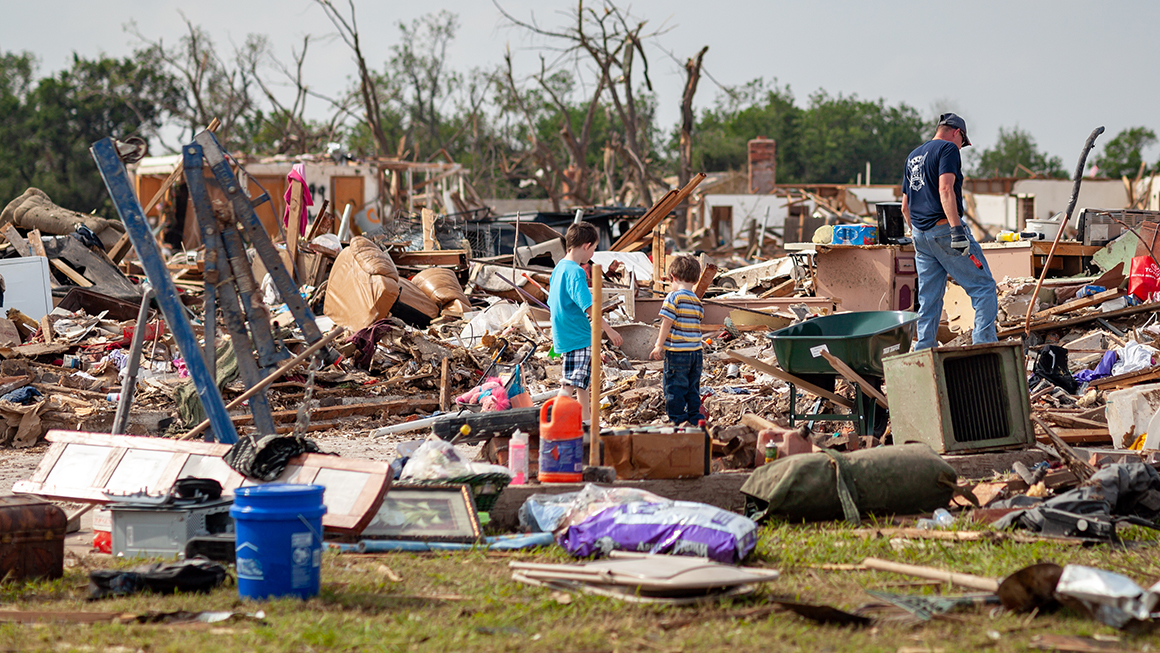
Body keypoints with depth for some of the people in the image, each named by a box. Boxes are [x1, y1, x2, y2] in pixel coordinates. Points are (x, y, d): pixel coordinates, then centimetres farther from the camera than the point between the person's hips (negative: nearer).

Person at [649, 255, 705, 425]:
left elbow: (667, 323, -12)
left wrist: (659, 346, -7)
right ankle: (695, 416, 19)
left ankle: (678, 419, 1)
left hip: (677, 353, -6)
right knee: (692, 387, 16)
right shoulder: (697, 301, 9)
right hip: (696, 351, 6)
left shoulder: (674, 297, -10)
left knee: (675, 388, 1)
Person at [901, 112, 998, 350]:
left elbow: (905, 207, 24)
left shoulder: (913, 156, 21)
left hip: (920, 233, 8)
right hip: (944, 228, -8)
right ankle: (983, 347, -15)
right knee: (984, 288, -5)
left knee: (929, 300, 11)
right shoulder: (948, 149, -4)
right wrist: (957, 229, -25)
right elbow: (945, 189, -19)